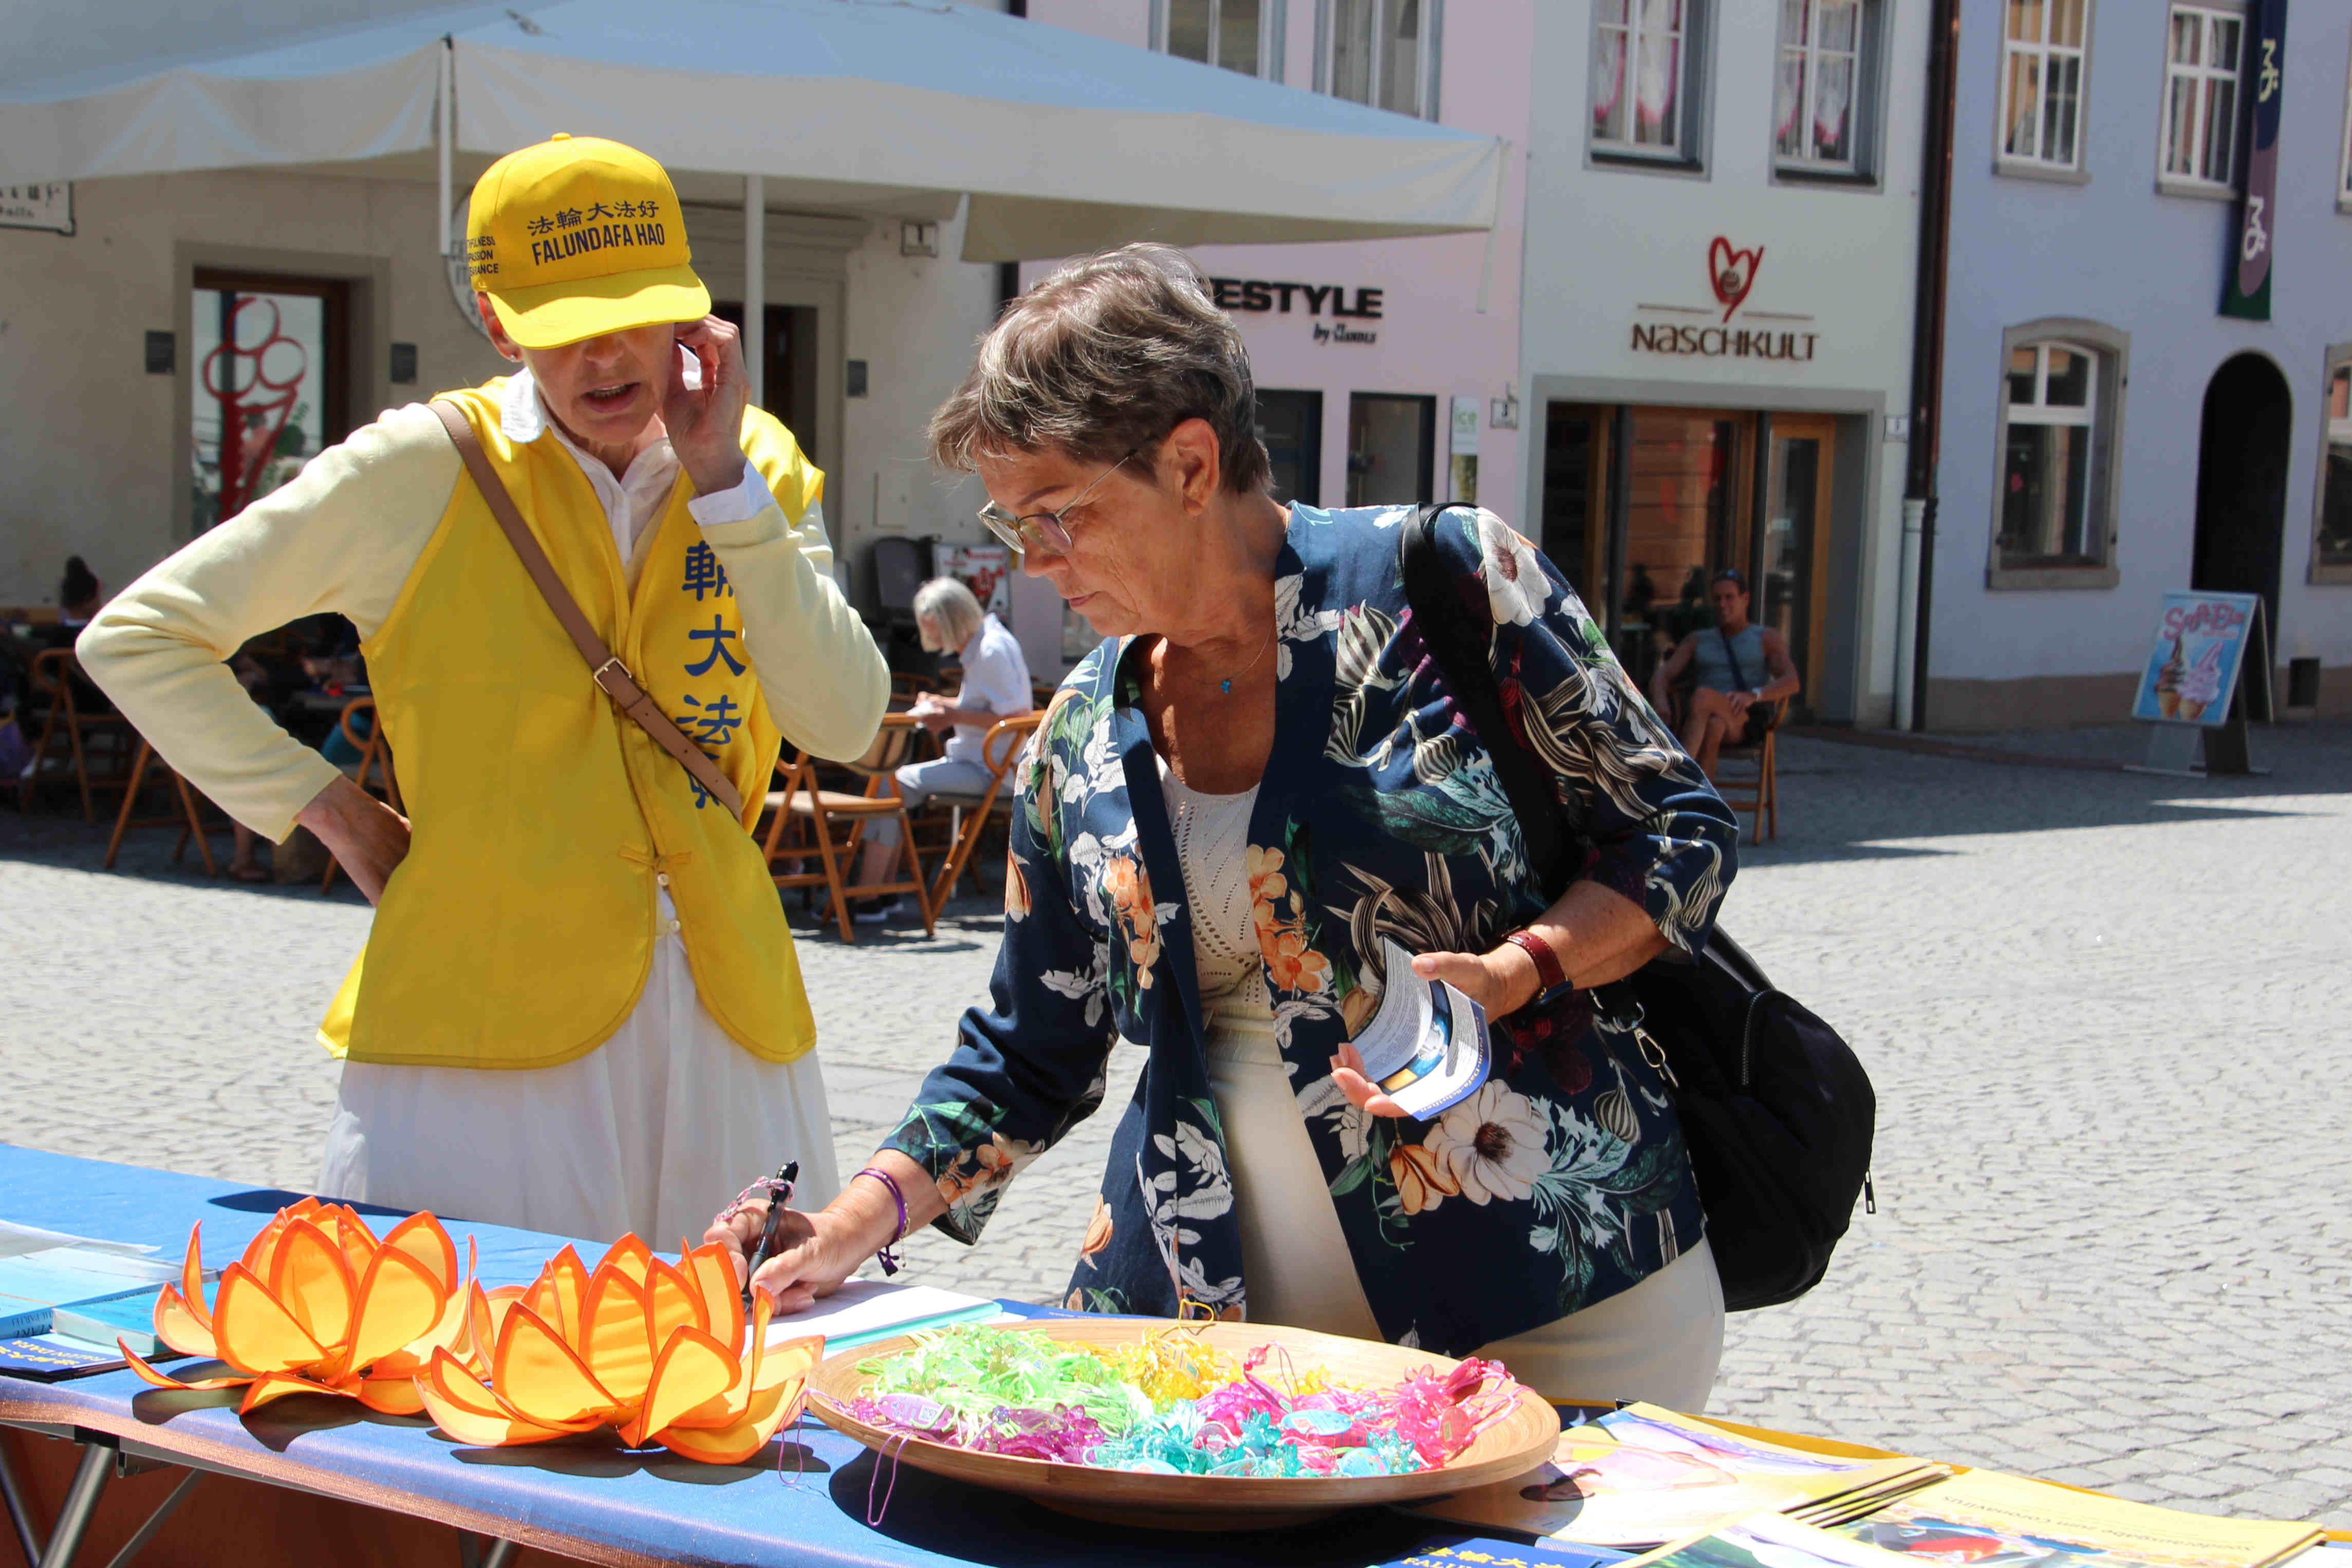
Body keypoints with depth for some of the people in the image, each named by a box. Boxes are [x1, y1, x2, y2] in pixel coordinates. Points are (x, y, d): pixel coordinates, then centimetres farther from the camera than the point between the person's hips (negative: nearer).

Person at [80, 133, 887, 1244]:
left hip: (724, 1011, 4)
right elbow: (135, 637, 2)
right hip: (483, 1011, -3)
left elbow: (845, 725, -5)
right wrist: (326, 809, -1)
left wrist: (723, 485, -9)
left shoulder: (763, 467, 8)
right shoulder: (424, 470, -3)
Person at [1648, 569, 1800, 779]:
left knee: (1703, 695, -36)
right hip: (1705, 721, 3)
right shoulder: (1698, 641, 25)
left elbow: (1792, 683, -1)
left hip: (1749, 722, -3)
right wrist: (1661, 703, -11)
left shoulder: (1768, 639, 15)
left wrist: (1753, 695, -22)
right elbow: (1662, 675, 15)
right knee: (1712, 729, -38)